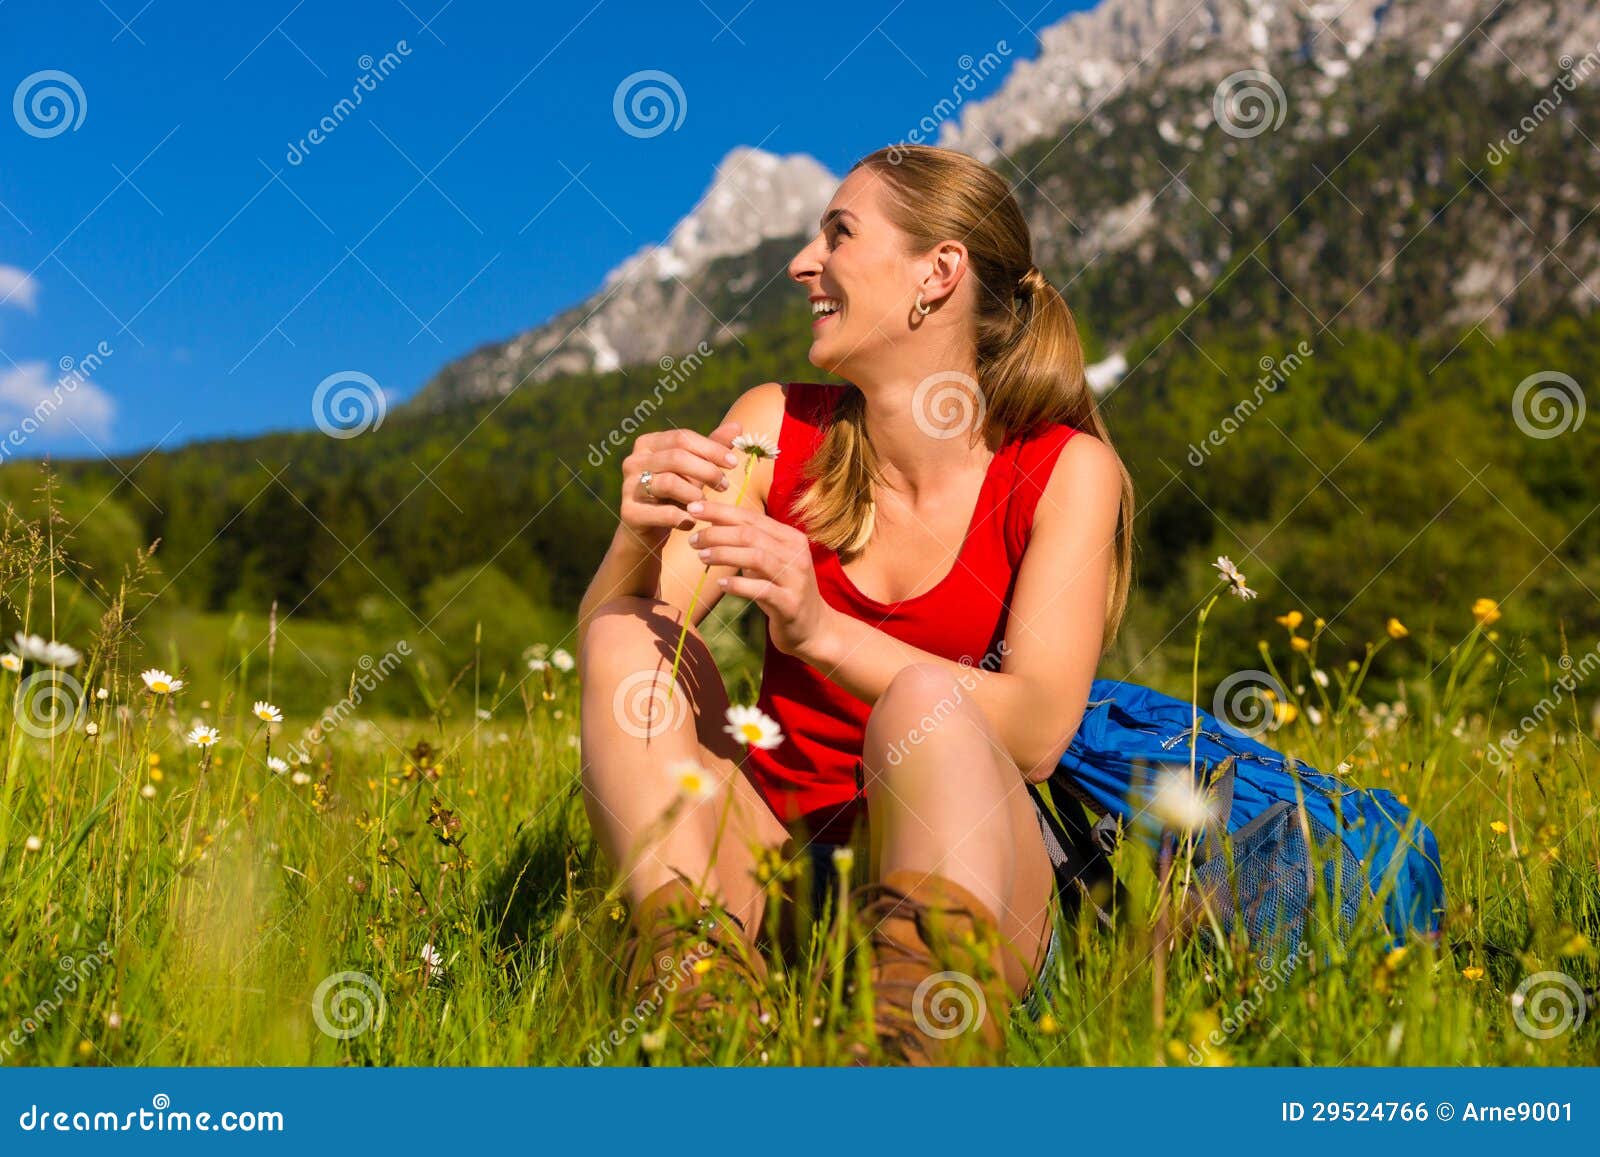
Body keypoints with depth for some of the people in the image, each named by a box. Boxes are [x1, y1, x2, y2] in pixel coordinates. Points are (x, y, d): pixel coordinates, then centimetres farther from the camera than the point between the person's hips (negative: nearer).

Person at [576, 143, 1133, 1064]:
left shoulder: (1065, 470, -4)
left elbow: (1038, 730, -19)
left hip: (971, 871, -3)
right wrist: (641, 541, -27)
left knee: (923, 702, -32)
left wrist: (822, 632, -33)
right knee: (636, 639, -19)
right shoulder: (779, 427, 4)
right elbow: (600, 640, -4)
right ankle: (696, 969, -34)